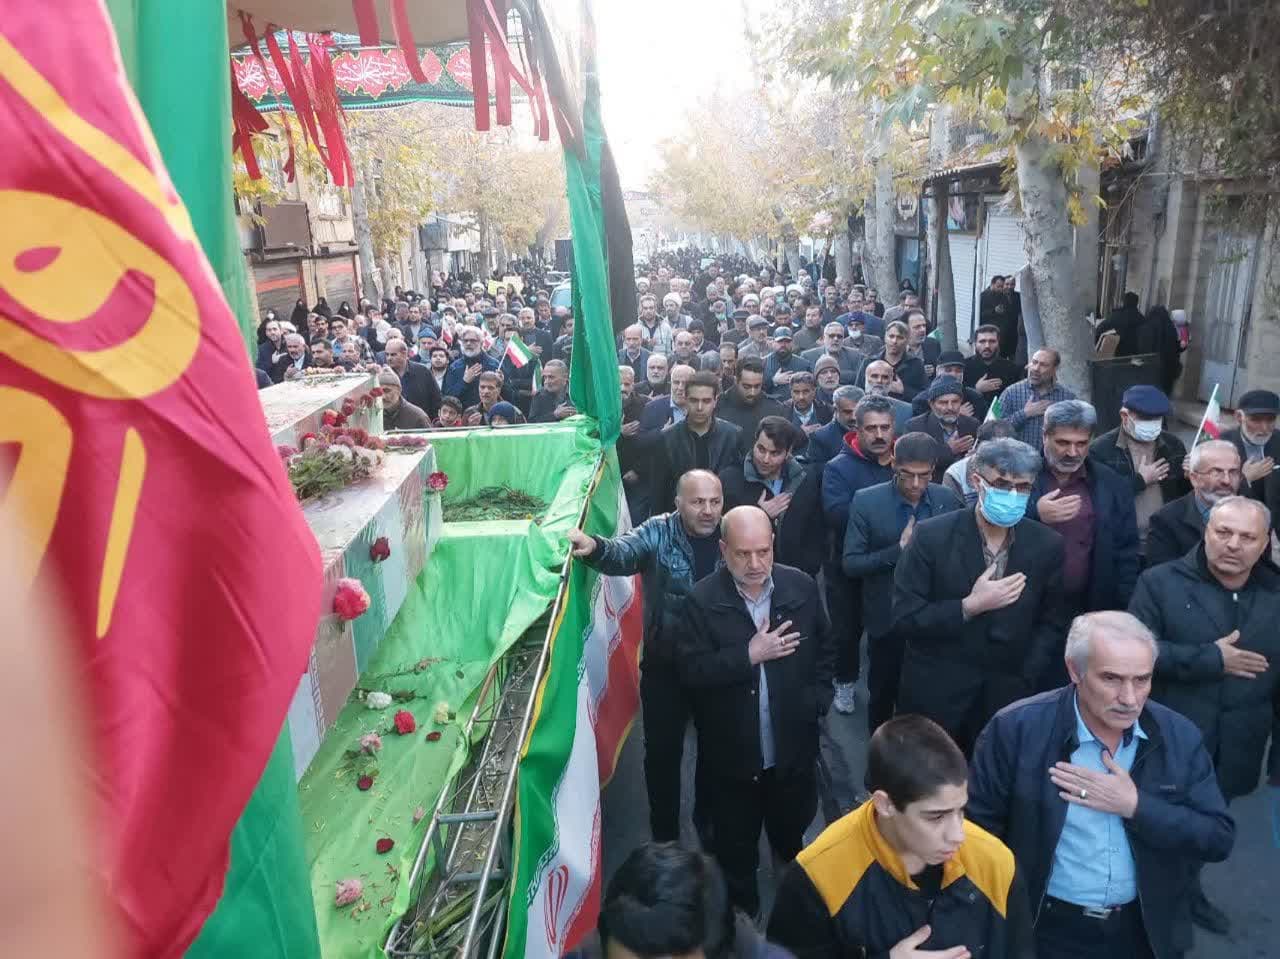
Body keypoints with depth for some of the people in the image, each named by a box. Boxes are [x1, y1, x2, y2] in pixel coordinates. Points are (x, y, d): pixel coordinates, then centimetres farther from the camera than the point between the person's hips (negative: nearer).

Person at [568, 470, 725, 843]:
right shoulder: (658, 532, -13)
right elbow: (622, 553, -33)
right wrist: (595, 547, -52)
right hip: (665, 667, -2)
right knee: (662, 752, 10)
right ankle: (665, 836, 34)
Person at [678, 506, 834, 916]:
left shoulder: (801, 587, -8)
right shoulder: (702, 600, -17)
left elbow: (824, 650, 6)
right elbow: (692, 672, -20)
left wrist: (817, 702, -1)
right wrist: (749, 656, -26)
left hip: (793, 748, 3)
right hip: (731, 756, -3)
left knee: (792, 839, 26)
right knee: (735, 851, 16)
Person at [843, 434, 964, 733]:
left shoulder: (949, 501, -6)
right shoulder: (866, 502, -14)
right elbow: (850, 564, -14)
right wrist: (899, 549, -25)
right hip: (887, 619, -2)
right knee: (882, 697, 16)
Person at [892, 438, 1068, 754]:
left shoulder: (1047, 545, -4)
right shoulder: (932, 536, -12)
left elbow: (1052, 623, 6)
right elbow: (903, 619, -12)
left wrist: (1024, 680, -5)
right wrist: (969, 606, -21)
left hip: (1008, 695, 2)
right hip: (934, 695, -2)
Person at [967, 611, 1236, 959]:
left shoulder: (1179, 735, -9)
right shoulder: (1017, 729, -20)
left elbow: (1219, 839, -8)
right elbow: (977, 830, -13)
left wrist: (1136, 806, -21)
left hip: (1146, 929, 3)